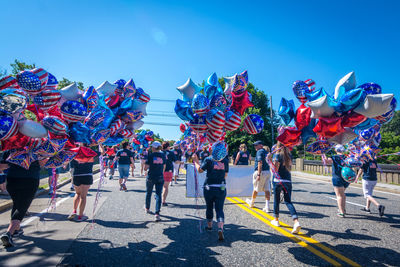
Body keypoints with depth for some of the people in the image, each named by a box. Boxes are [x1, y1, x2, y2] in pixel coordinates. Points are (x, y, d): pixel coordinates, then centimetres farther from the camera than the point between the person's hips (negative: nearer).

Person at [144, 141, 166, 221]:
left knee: (148, 193, 20)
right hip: (160, 178, 1)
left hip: (151, 177, -1)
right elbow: (164, 167, 7)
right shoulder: (163, 155, 1)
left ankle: (147, 208, 41)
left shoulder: (151, 155, -10)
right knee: (158, 195, 0)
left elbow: (146, 168, -9)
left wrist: (145, 168, 12)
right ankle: (157, 214, -9)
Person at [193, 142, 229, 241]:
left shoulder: (208, 160, -10)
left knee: (209, 207, 18)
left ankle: (209, 225, 35)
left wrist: (196, 160, 12)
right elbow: (225, 175, 7)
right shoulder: (225, 161, -1)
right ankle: (220, 228, -13)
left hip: (209, 188, -1)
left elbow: (200, 170, 0)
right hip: (221, 188, 1)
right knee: (219, 209, 5)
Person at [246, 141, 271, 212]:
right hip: (268, 172, 8)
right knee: (267, 190, 2)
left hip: (261, 172, -8)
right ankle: (267, 207, -1)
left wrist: (258, 174, -23)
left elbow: (260, 163, -19)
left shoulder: (260, 151, -9)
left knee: (255, 189, 9)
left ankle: (252, 203, 27)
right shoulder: (266, 152, 18)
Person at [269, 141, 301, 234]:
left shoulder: (277, 155, -8)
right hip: (288, 181, 5)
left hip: (278, 181, -4)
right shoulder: (289, 156, 9)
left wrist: (270, 160, -9)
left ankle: (276, 220, 25)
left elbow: (275, 169, -14)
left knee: (276, 200, 12)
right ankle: (296, 222, -14)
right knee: (288, 201, 3)